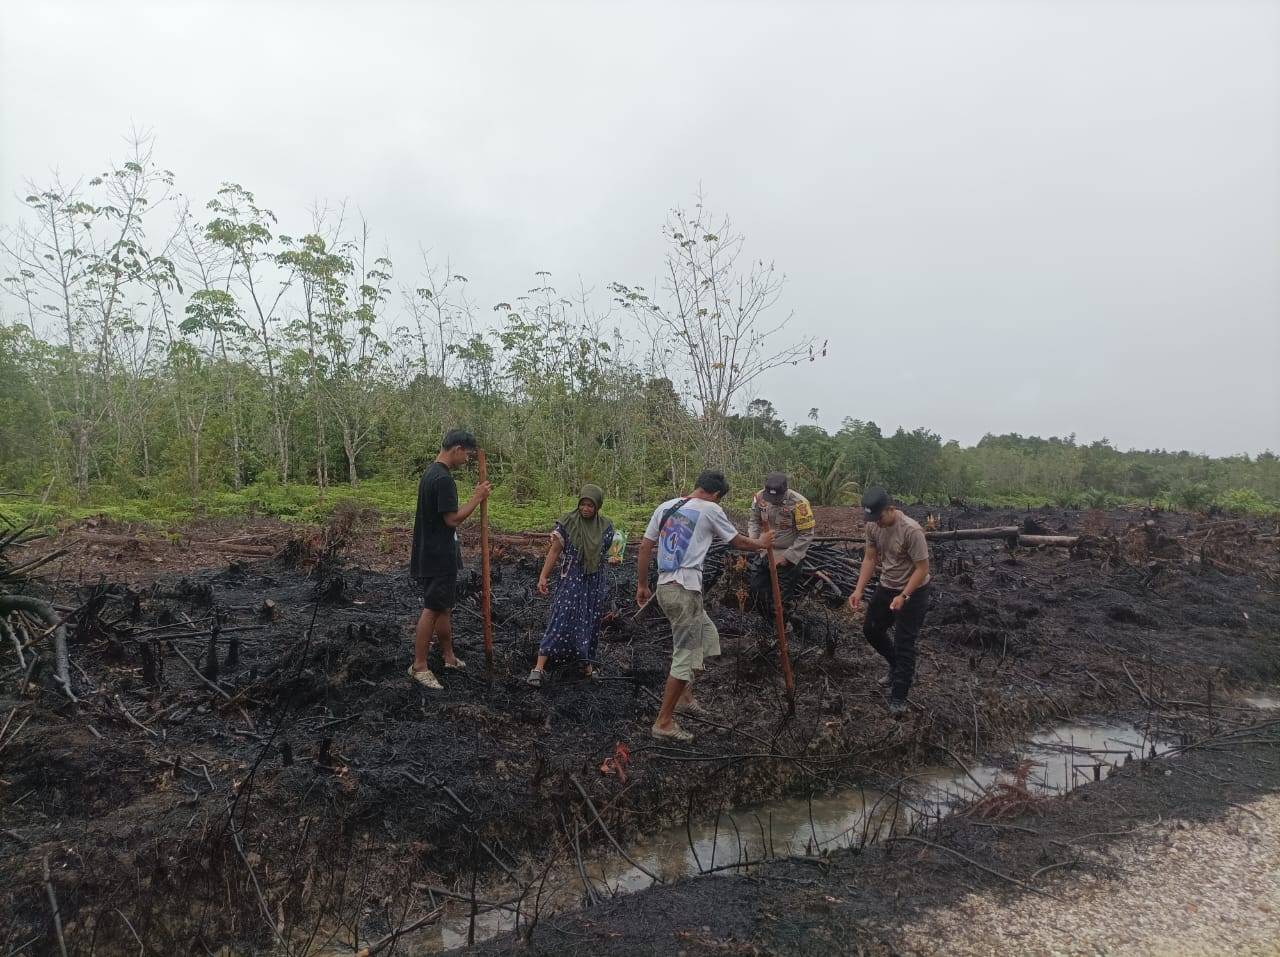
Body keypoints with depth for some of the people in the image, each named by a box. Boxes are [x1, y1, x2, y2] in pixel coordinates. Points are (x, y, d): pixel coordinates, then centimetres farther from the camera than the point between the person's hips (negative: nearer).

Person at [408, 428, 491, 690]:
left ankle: (449, 657, 27)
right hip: (438, 557, -10)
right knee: (433, 609, -3)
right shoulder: (443, 479, -20)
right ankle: (419, 666, 5)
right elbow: (453, 519, -21)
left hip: (435, 554, 10)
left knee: (444, 607, 17)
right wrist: (478, 498, -14)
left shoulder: (431, 473, 13)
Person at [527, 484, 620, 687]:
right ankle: (539, 668, -9)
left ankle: (587, 663, 27)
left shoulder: (606, 526, 1)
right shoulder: (568, 522, -8)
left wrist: (613, 559, -12)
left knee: (590, 623, 10)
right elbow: (555, 550, -5)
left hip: (595, 583, 3)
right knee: (560, 622, -10)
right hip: (571, 581, -3)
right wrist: (543, 576, -10)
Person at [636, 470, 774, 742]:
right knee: (686, 655, 0)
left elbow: (644, 547, 12)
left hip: (666, 587, 8)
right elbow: (737, 541, 9)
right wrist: (760, 543, 29)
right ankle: (664, 722, 5)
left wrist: (642, 585, 20)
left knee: (708, 638, 23)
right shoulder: (710, 509, -5)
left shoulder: (666, 506, 11)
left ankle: (685, 698, 32)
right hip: (684, 590, -8)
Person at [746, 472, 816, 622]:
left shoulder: (798, 503, -26)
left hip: (788, 556, -6)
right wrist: (752, 540, -14)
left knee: (782, 599, 1)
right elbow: (754, 520, 4)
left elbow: (806, 535, -19)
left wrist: (787, 556, -20)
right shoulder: (760, 497, -11)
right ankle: (768, 622, 38)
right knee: (756, 587, 15)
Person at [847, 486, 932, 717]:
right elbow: (870, 558, -1)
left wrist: (903, 596, -32)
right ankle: (899, 668, 39)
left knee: (904, 643, -2)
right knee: (871, 629, 17)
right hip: (886, 587, 7)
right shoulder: (873, 526, -9)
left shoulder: (911, 530, -30)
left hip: (913, 593, -7)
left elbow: (922, 568, -25)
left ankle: (898, 697, 10)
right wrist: (859, 590, -10)